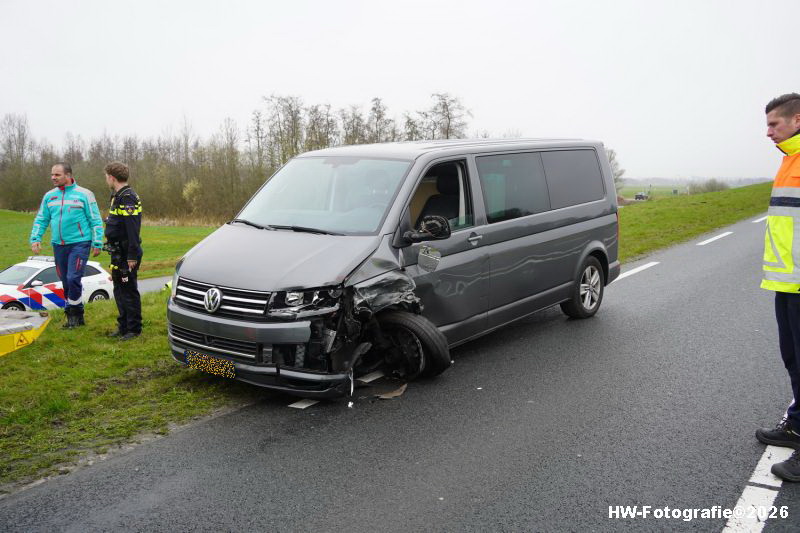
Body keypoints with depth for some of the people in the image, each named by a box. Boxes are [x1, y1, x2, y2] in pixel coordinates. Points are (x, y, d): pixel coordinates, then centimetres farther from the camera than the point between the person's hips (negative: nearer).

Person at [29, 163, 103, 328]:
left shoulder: (84, 194, -3)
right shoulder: (49, 196, 10)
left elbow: (95, 221, -3)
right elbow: (41, 220, 15)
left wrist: (97, 243, -7)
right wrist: (35, 238, 1)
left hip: (79, 243, -5)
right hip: (58, 245, 5)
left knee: (73, 279, -16)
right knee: (65, 282, 9)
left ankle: (74, 312, 1)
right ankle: (75, 316, 20)